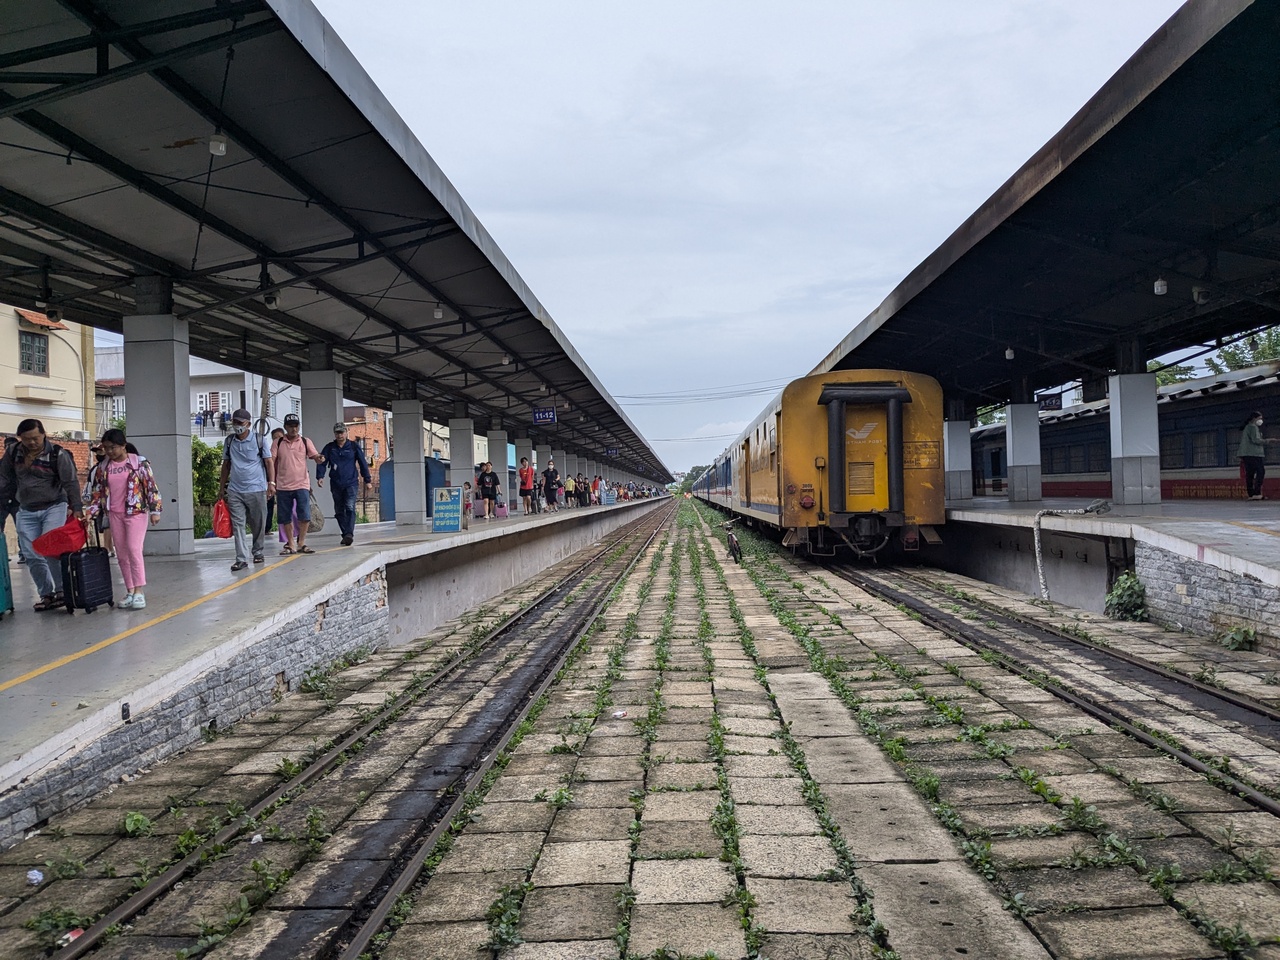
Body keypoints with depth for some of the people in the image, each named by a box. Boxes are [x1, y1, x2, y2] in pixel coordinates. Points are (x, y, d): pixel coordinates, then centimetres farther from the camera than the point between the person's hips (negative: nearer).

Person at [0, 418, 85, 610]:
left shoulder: (58, 454, -11)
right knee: (32, 556, 3)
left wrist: (77, 508, -22)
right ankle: (46, 594, 13)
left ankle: (61, 590, -3)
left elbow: (71, 482, -14)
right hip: (26, 511, 5)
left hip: (54, 507, -5)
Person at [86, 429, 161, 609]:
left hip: (136, 512, -5)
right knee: (121, 554, 6)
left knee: (134, 550, -13)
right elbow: (97, 492, 12)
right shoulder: (103, 467, 7)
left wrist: (155, 510, -8)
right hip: (114, 515, 5)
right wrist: (91, 513, 4)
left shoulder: (139, 462, -5)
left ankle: (139, 591, -11)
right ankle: (130, 591, 12)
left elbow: (151, 487, -5)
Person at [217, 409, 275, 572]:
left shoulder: (259, 440, 1)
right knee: (238, 524, -5)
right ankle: (242, 558, -7)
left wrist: (271, 482, -12)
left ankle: (258, 552, 26)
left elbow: (269, 462, 0)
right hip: (235, 490, 2)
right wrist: (221, 488, 14)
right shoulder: (229, 441, 10)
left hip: (257, 490, -2)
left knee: (259, 524, 7)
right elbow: (226, 465, 16)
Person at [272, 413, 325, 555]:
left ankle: (301, 543, 7)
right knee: (285, 518, 6)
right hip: (283, 486, 1)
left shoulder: (305, 442, 5)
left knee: (305, 516, -8)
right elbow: (271, 461, 3)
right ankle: (290, 545, 17)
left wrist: (320, 459, -26)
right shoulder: (278, 443, 5)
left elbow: (315, 456, -1)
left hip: (301, 484, -1)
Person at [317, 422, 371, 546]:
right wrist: (320, 476, -13)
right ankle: (345, 535, 18)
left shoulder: (354, 447, 4)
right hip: (336, 484, 3)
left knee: (350, 508, -18)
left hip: (351, 483, -3)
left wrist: (367, 479, 8)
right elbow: (322, 462, 3)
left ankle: (349, 534, -26)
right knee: (339, 511, 8)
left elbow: (363, 463, 8)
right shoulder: (329, 447, 7)